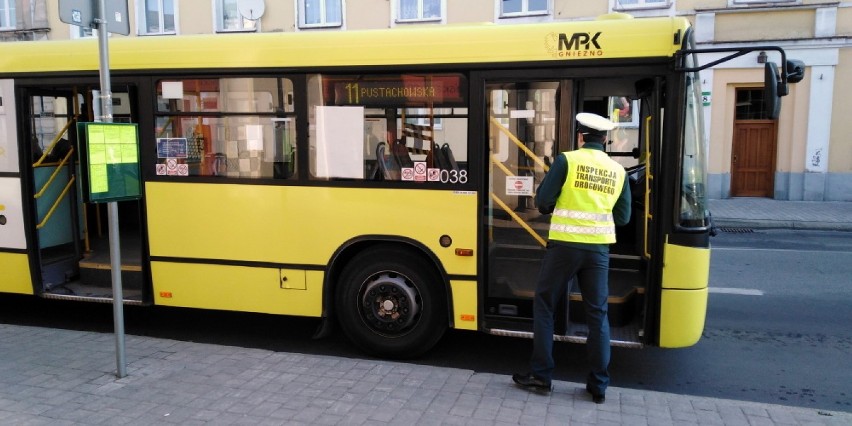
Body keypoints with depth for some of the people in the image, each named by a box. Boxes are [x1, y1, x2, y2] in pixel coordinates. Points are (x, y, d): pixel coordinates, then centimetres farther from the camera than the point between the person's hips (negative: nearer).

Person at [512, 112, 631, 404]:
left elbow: (543, 202, -7)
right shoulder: (618, 171, 7)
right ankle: (599, 386, 17)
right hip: (598, 249, 4)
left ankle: (541, 376, 15)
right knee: (597, 314, 11)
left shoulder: (567, 160, -5)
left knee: (543, 306, 11)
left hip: (565, 246, -3)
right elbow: (623, 217, 9)